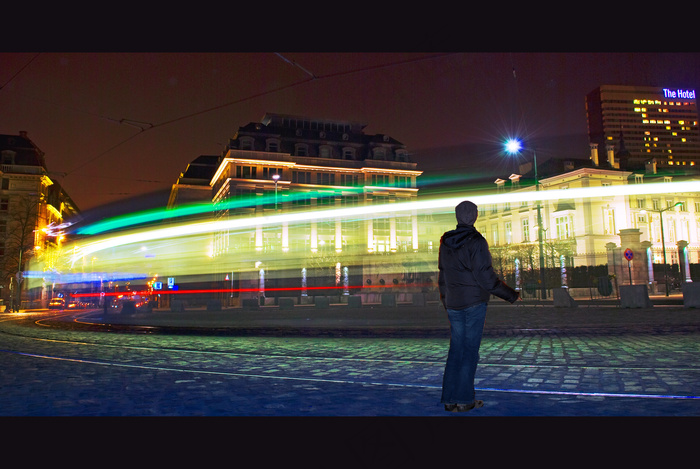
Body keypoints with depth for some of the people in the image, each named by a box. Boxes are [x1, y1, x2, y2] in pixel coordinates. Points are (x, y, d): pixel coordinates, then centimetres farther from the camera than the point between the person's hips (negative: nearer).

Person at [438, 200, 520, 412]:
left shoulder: (446, 242, 7)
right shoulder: (476, 242, -12)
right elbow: (486, 277, -14)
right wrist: (511, 295, -2)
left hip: (453, 305, 6)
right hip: (474, 303, -5)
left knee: (456, 350, 11)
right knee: (470, 350, 3)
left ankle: (450, 399, 14)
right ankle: (464, 399, 9)